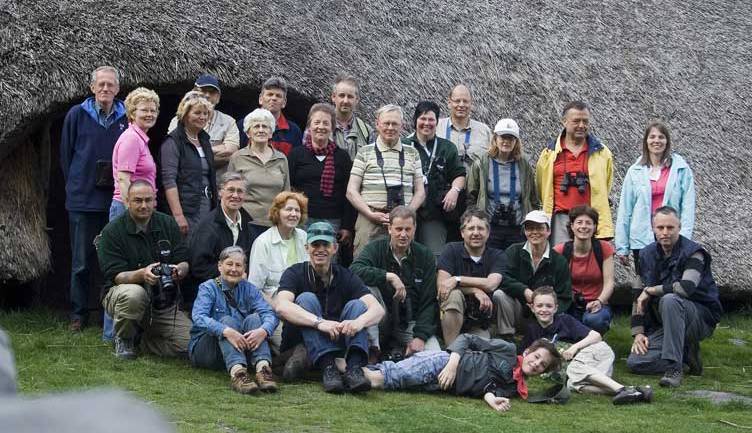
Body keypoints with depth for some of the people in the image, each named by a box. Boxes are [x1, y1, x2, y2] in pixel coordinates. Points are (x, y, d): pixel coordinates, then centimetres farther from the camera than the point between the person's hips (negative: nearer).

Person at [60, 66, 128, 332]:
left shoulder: (127, 118, 3)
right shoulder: (77, 115, 1)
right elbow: (66, 154, 7)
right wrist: (75, 185, 4)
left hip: (116, 199, 1)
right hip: (83, 200, -1)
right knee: (82, 262, 3)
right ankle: (78, 315, 11)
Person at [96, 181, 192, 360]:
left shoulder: (168, 224, 5)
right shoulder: (112, 231, -7)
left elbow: (184, 263, 4)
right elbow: (116, 276, -14)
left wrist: (179, 270, -22)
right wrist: (142, 274, -35)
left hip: (164, 303, 3)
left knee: (189, 343, -18)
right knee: (133, 294, -40)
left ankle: (142, 337, 12)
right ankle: (123, 339, -8)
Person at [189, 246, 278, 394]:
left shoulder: (248, 289, 6)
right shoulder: (208, 288, -3)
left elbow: (269, 313, -10)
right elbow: (199, 318, -22)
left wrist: (263, 330, -34)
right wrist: (226, 331, -40)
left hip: (242, 348, 3)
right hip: (205, 349, -3)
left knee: (253, 318, -21)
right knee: (227, 320, -28)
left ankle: (262, 367, -44)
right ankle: (236, 371, -53)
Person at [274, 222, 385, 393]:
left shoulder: (345, 277, 3)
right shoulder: (295, 273, -4)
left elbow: (378, 309, -11)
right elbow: (281, 306, -26)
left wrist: (359, 322, -35)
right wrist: (319, 322, -39)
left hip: (339, 343, 2)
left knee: (356, 305, -15)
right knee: (306, 298, -21)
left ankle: (354, 368, -35)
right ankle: (328, 367, -35)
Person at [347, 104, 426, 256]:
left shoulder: (412, 153, 19)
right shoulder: (365, 153, 12)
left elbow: (420, 192, 15)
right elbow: (351, 191, 5)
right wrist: (371, 214, -8)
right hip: (370, 221, -1)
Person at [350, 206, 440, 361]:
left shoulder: (425, 256, 0)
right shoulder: (377, 248, -4)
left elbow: (429, 302, -4)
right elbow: (354, 270, -24)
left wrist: (420, 337, -16)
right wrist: (389, 276, -31)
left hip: (411, 323, 1)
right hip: (380, 322, -1)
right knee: (367, 286, -28)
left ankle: (399, 349, 5)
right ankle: (372, 350, -23)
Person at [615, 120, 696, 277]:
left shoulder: (681, 169, 2)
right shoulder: (635, 171, 6)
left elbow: (688, 206, 0)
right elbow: (625, 209, 6)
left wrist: (684, 240, -10)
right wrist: (622, 246, 3)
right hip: (642, 239, 2)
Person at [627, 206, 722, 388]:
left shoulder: (693, 252, -13)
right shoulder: (647, 254, 6)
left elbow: (687, 287, -32)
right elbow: (639, 298, 8)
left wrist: (651, 290, -19)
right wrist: (638, 332, -3)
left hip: (702, 317, -6)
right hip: (663, 325, 6)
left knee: (670, 300, -38)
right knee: (634, 362, -16)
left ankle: (674, 368, -34)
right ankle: (686, 354, 4)